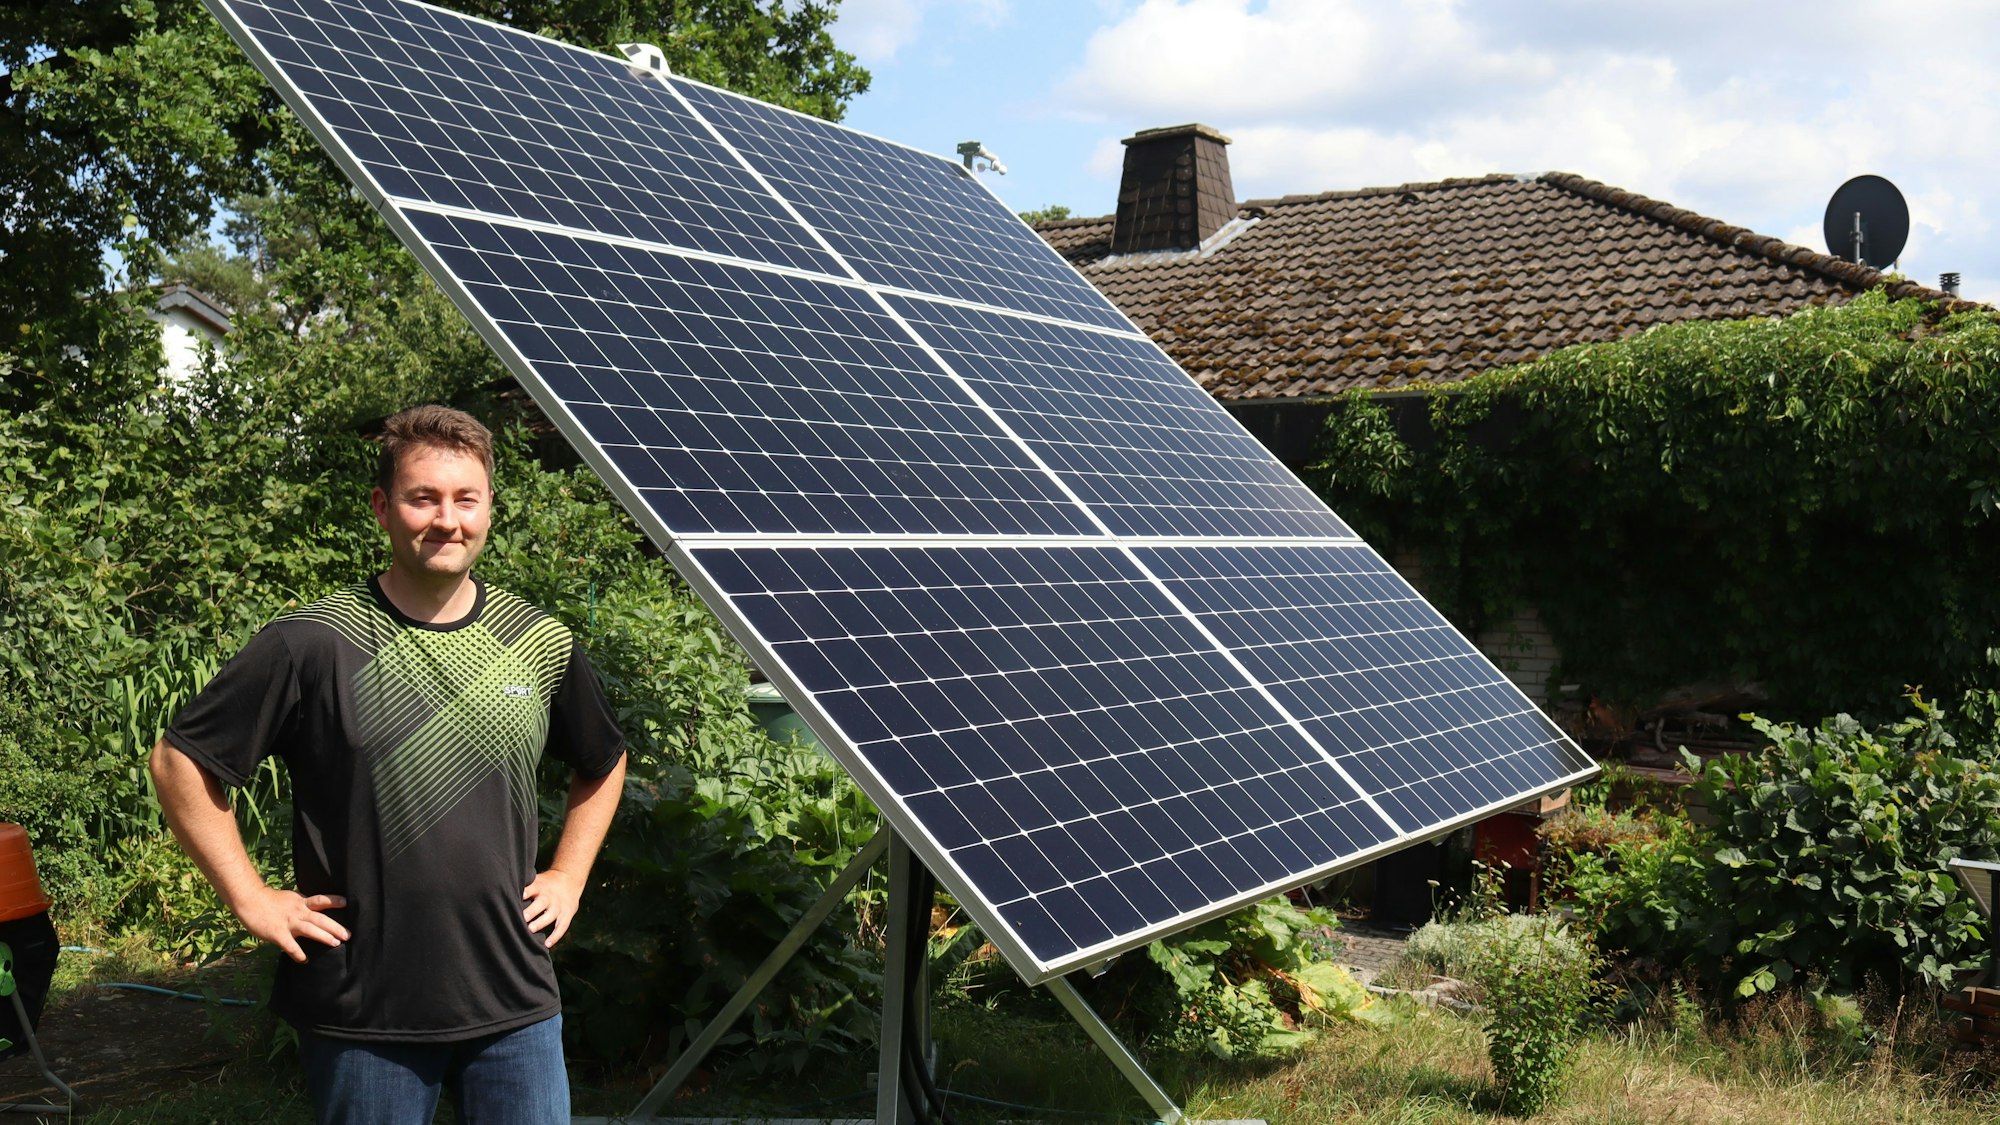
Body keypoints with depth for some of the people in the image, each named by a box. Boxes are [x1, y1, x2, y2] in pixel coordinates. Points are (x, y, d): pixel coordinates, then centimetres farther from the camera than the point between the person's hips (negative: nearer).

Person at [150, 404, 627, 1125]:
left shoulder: (542, 644, 3)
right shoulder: (311, 645, -9)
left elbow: (603, 765, 20)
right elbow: (180, 761, -2)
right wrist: (249, 897, -5)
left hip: (517, 1008, 3)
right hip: (362, 1016, -3)